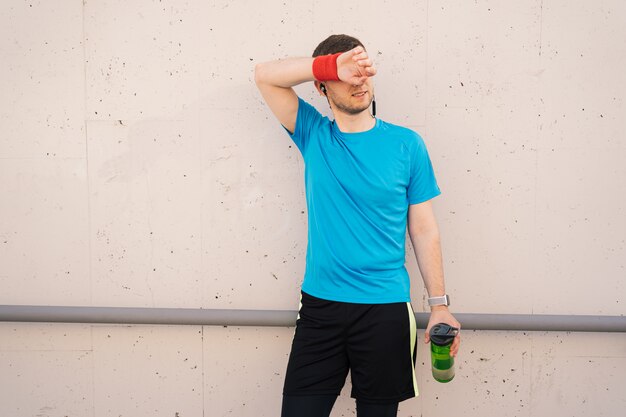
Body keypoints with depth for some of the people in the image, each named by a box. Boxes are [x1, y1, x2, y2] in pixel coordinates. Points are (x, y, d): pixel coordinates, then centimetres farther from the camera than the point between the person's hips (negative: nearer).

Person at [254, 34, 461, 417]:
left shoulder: (407, 145, 0)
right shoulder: (313, 135, 3)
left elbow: (424, 230, 2)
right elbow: (264, 75, -5)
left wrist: (440, 305, 0)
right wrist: (333, 66, -18)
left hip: (386, 309, -1)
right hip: (320, 305, 1)